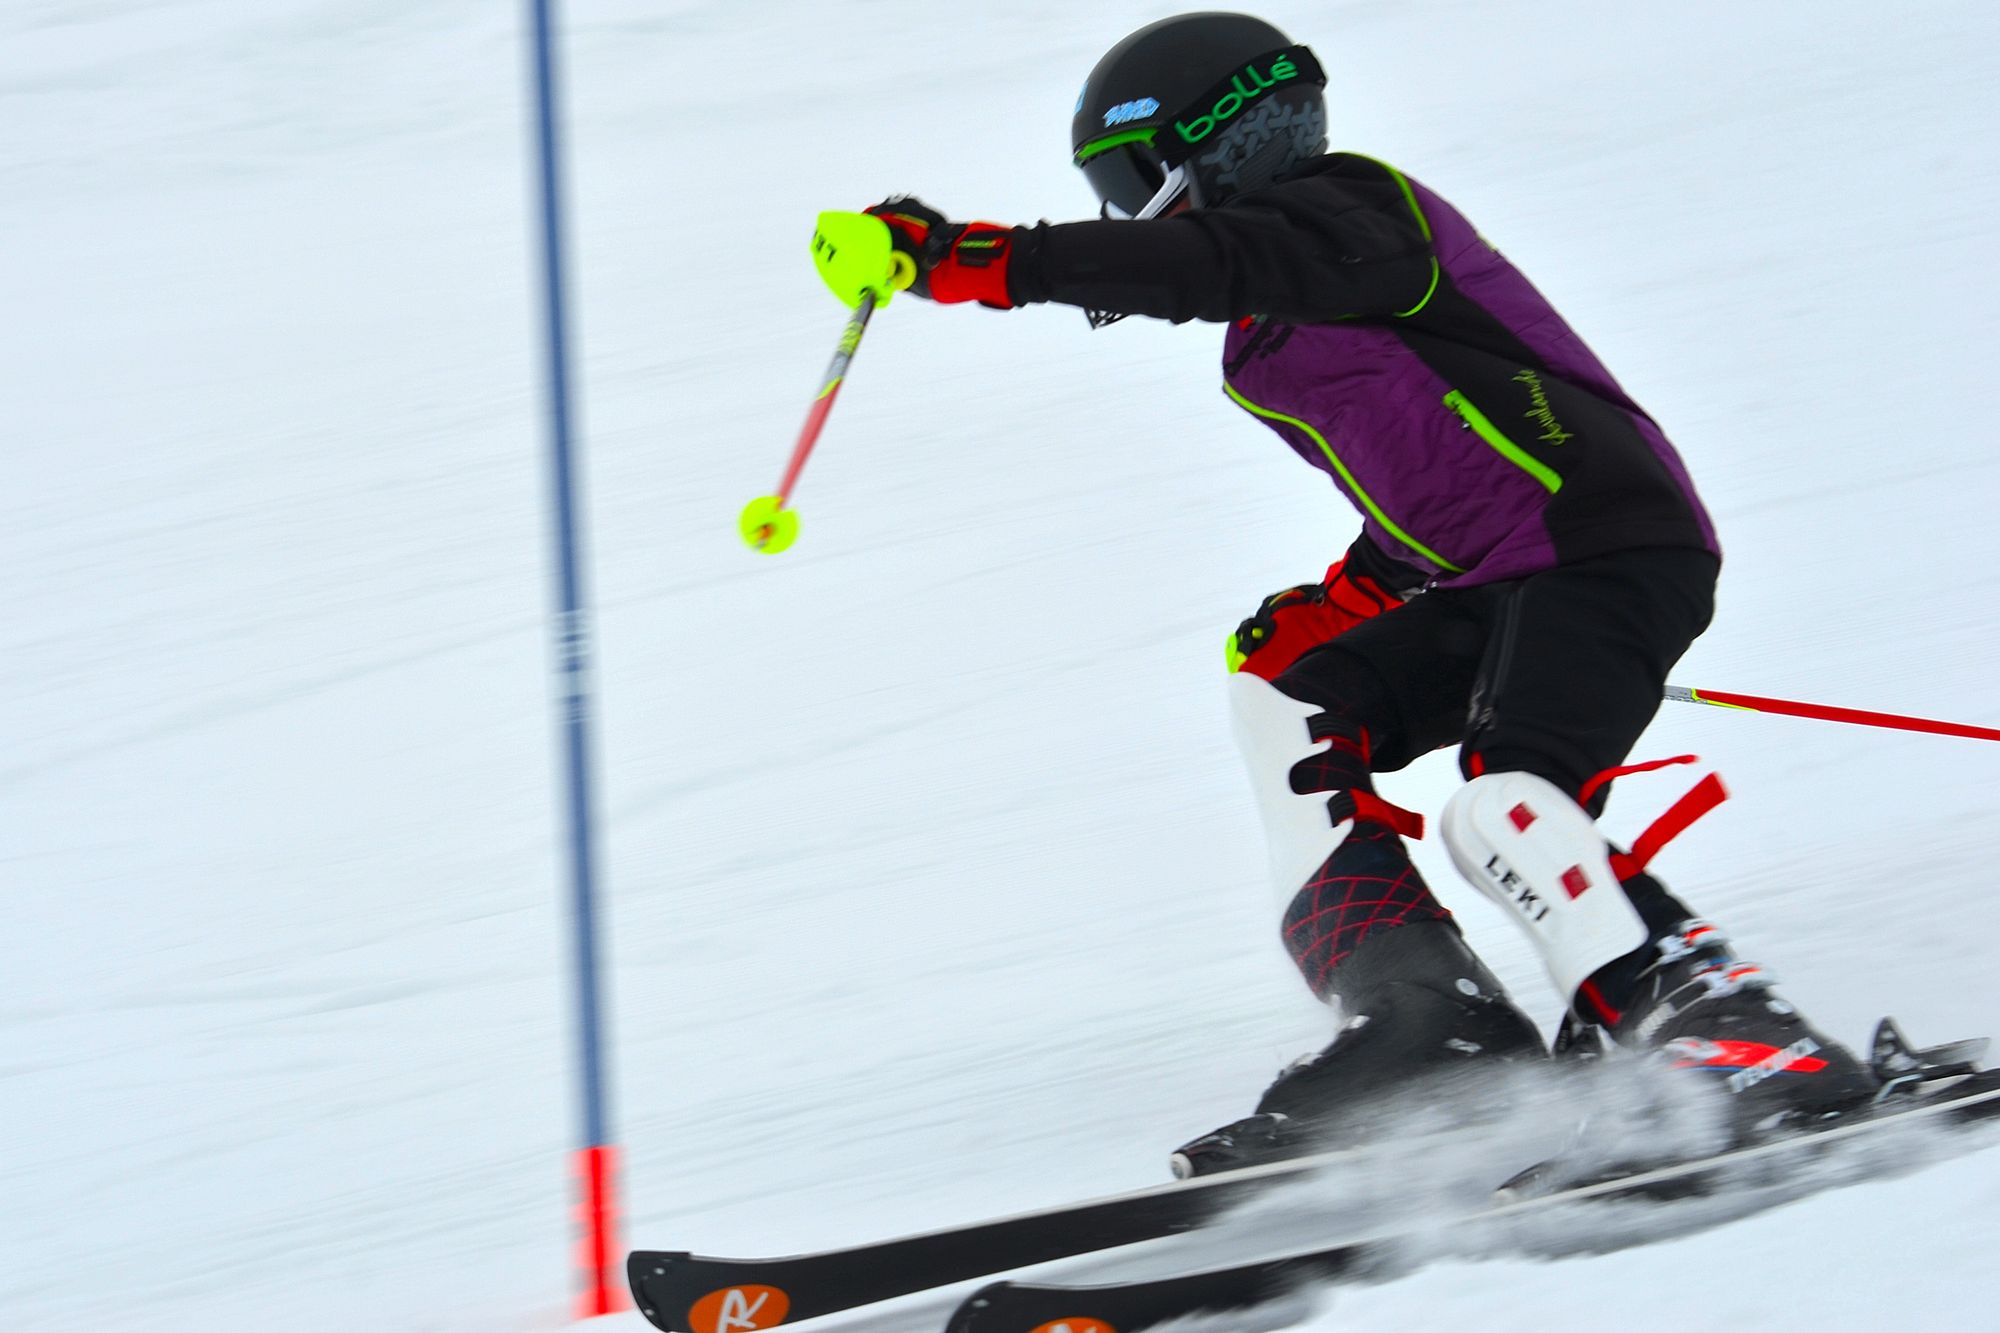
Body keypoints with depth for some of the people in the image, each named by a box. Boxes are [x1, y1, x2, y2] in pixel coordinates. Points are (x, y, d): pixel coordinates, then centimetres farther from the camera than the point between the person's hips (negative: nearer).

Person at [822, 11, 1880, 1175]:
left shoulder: (1351, 206, -7)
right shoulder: (1279, 330, 21)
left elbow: (1210, 261, -26)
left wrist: (972, 259, -31)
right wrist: (1349, 600, 20)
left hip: (1610, 544, -10)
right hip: (1497, 583, 10)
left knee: (1505, 809, -26)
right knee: (1288, 705, 6)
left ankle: (1742, 1038, -24)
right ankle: (1431, 1025, -3)